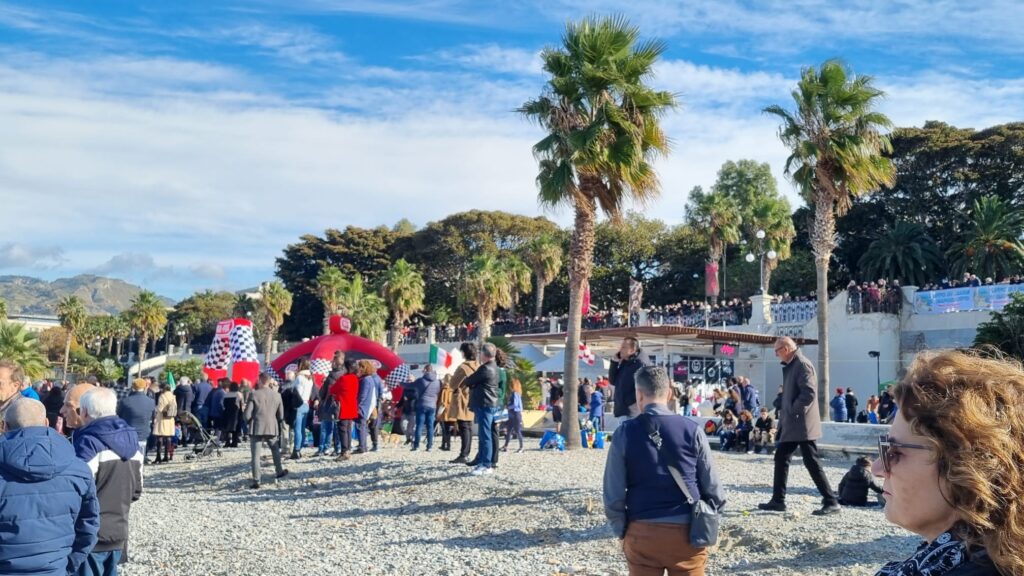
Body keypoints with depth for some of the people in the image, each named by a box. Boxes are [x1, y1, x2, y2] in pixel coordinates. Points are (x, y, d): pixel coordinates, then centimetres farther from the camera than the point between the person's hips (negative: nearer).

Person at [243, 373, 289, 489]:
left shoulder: (254, 394, -11)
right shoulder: (277, 395, 1)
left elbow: (247, 415, -10)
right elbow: (281, 416, 7)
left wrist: (250, 421, 11)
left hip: (257, 429, -4)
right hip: (272, 428, 4)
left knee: (255, 455, 0)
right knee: (275, 450, 26)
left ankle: (256, 481, -3)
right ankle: (279, 471, 37)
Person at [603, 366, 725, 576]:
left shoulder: (625, 433, -5)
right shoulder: (692, 430, -4)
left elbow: (613, 493, -3)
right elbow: (711, 486, 0)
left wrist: (622, 530, 9)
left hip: (642, 532, 0)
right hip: (687, 531, 0)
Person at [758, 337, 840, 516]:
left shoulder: (802, 364, -15)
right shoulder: (791, 366, 15)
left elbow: (809, 393, -24)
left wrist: (793, 411, -17)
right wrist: (784, 417, 15)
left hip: (803, 425, -10)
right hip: (791, 425, 10)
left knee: (812, 463, -7)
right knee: (781, 458, 11)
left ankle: (831, 502, 0)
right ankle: (778, 500, 17)